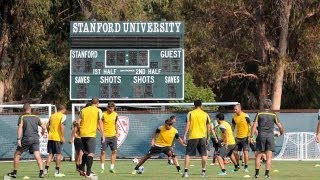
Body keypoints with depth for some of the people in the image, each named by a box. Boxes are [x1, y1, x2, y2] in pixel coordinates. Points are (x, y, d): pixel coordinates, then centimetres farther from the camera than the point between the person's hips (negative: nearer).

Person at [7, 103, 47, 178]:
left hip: (26, 139, -3)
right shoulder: (36, 117, 11)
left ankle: (14, 172, 11)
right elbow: (43, 127, 15)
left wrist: (18, 139, -18)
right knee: (37, 156, -3)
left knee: (17, 154, 10)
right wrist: (43, 132, 38)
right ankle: (41, 172, -18)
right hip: (35, 138, 3)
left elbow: (20, 127, -12)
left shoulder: (22, 117, 2)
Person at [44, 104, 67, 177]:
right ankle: (57, 172, 1)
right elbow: (62, 126, -17)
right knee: (58, 154, 1)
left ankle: (46, 170, 2)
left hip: (50, 137, 6)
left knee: (50, 154, 10)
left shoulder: (53, 115, 15)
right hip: (58, 138, -6)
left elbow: (47, 126, 14)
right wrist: (62, 137, -16)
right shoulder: (63, 116, -5)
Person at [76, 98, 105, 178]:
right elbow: (100, 123, -5)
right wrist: (103, 135, -3)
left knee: (85, 152, 22)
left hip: (83, 134, 5)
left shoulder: (83, 110, 12)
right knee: (91, 153, -5)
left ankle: (82, 170, 25)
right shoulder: (98, 111, 0)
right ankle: (88, 173, -13)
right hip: (91, 134, -5)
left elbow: (78, 122, 7)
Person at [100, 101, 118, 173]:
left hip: (113, 136, 4)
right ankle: (102, 168, 4)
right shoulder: (103, 114, -9)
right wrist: (102, 132, -20)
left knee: (114, 151, -2)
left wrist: (117, 133, 14)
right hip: (105, 136, -4)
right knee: (103, 151, -3)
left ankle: (112, 168, 4)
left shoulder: (115, 114, 5)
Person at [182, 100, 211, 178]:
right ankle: (203, 171, 11)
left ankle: (186, 172, -7)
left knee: (188, 154, 2)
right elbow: (208, 127, 8)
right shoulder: (205, 114, 6)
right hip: (202, 136, 2)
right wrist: (207, 138, 17)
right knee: (204, 155, 11)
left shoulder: (190, 113, -1)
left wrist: (185, 136, -5)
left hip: (193, 137, -2)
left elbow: (187, 125, -7)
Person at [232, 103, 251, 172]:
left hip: (245, 137, -6)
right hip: (237, 137, 6)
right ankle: (237, 165, 24)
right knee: (235, 152, 5)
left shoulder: (245, 116, -13)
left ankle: (246, 167, -1)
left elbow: (251, 125, -9)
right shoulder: (234, 116, 3)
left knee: (245, 152, -11)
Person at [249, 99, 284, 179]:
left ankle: (257, 173, 5)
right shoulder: (273, 115, 4)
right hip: (270, 135, 0)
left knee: (258, 156, 6)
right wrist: (281, 132, 25)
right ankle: (267, 173, -4)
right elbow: (280, 126, 4)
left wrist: (251, 136, -1)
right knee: (269, 157, 2)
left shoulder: (259, 114, 3)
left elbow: (254, 126, -3)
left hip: (261, 135, 0)